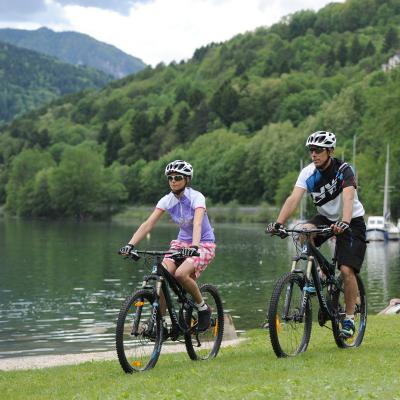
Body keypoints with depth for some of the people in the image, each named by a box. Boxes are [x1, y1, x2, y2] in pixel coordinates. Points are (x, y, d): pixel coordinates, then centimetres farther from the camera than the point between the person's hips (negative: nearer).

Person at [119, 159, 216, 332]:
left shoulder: (196, 197, -19)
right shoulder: (167, 200, -6)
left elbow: (197, 224, -36)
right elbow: (148, 224, -15)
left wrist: (194, 246, -54)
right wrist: (130, 244, -29)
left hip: (204, 243, -5)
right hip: (182, 242, 5)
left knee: (181, 274, -30)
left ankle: (203, 308, -6)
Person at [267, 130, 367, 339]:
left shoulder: (343, 170, -22)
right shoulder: (308, 173, -10)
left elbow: (348, 198, -38)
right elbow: (294, 198, -22)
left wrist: (344, 223, -56)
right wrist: (278, 223, -37)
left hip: (352, 221, -4)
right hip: (326, 217, 4)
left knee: (346, 270, -16)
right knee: (304, 232, -29)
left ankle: (349, 318, -1)